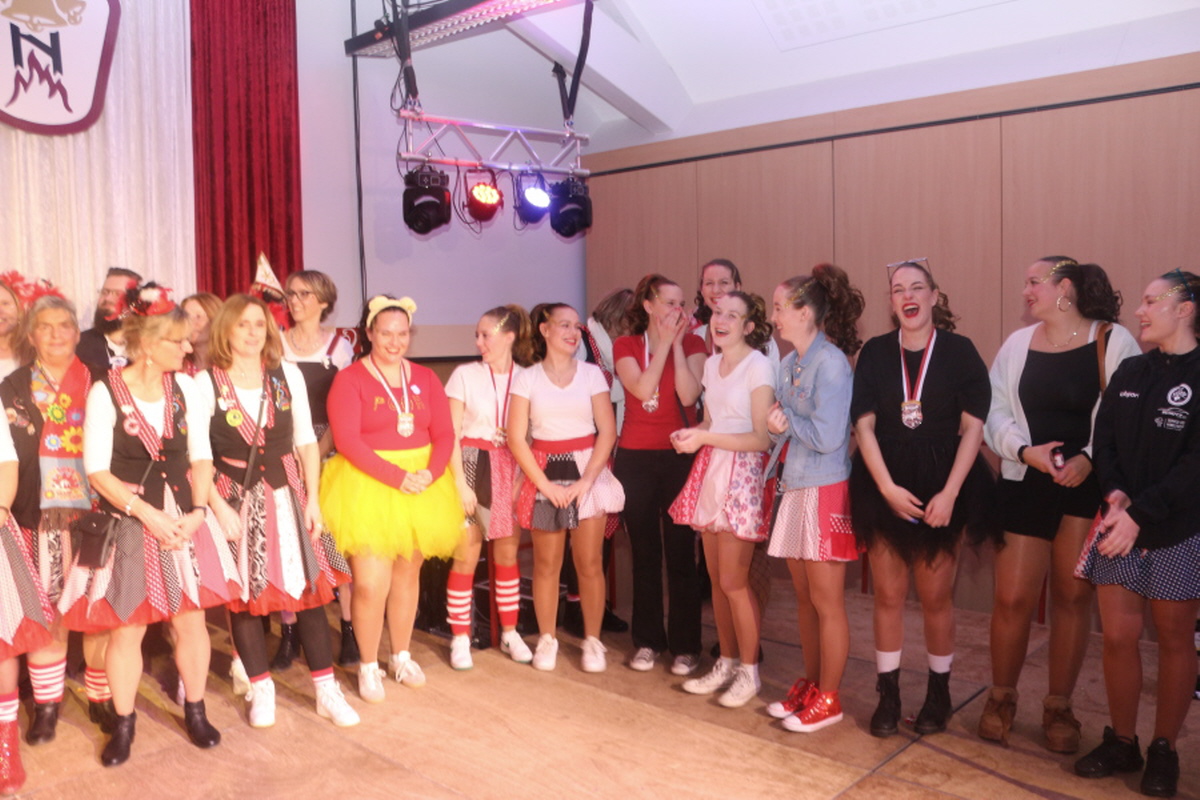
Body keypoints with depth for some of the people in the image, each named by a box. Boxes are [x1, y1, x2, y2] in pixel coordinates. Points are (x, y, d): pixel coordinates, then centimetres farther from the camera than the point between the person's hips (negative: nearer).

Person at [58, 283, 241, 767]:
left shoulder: (184, 387, 0)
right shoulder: (105, 392, -10)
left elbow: (201, 456, 3)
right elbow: (97, 471, -10)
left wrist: (198, 511, -10)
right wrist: (148, 514, -17)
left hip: (183, 520, 3)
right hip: (127, 522, -3)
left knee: (191, 619, 7)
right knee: (127, 628, 6)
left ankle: (195, 712, 26)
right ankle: (124, 723, 25)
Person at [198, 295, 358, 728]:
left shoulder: (287, 375, 1)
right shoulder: (207, 382, -6)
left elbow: (306, 441, 3)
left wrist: (312, 499, -1)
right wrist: (221, 509, -11)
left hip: (286, 495, 2)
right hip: (234, 499, -1)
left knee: (308, 588, 3)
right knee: (243, 594, 7)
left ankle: (326, 689, 14)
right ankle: (261, 689, 25)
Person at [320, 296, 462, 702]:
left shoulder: (425, 378, 8)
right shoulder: (350, 379, -5)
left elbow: (444, 433, 4)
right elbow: (347, 441, -14)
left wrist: (430, 473, -15)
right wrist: (397, 477, -21)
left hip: (421, 488, 4)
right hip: (367, 489, -4)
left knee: (407, 574, 13)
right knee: (371, 583, -7)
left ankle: (401, 656, 31)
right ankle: (368, 666, 13)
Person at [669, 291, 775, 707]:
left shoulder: (758, 367, -11)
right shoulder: (712, 364, 13)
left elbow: (762, 438, -15)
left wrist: (704, 438, -18)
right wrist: (691, 434, -2)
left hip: (742, 476, -7)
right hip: (711, 471, 7)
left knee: (733, 581, -3)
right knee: (716, 578, 11)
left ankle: (749, 671, 13)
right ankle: (725, 664, 24)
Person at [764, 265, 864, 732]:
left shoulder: (831, 363, -15)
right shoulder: (787, 365, 10)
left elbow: (826, 436, -21)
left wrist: (789, 420, -7)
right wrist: (778, 426, -6)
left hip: (826, 492, -8)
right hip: (794, 489, 8)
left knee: (826, 602, 3)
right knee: (804, 597, 16)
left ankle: (828, 700, 17)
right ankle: (810, 685, 29)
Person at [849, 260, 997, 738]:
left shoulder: (959, 351, -2)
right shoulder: (875, 353, 3)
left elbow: (973, 428, -5)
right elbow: (864, 425, -2)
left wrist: (949, 494, -13)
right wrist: (887, 488, -12)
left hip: (943, 487, -1)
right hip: (884, 487, 2)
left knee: (936, 596, 5)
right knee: (888, 595, 7)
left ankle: (939, 693, 24)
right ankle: (888, 695, 20)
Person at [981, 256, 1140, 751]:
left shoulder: (1114, 341, -4)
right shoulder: (1018, 344, 5)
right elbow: (994, 412, 1)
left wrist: (1089, 458, -19)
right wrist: (1025, 451, -15)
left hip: (1089, 487, -2)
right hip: (1025, 485, 2)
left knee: (1072, 597, 8)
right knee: (1013, 598, 1)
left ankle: (1058, 707, 25)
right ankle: (1001, 697, 23)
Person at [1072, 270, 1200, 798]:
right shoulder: (1129, 372, 10)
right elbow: (1104, 439, 6)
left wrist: (1141, 513, -20)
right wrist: (1115, 493, -12)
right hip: (1119, 524, 4)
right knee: (1118, 636, 4)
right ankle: (1122, 743, 20)